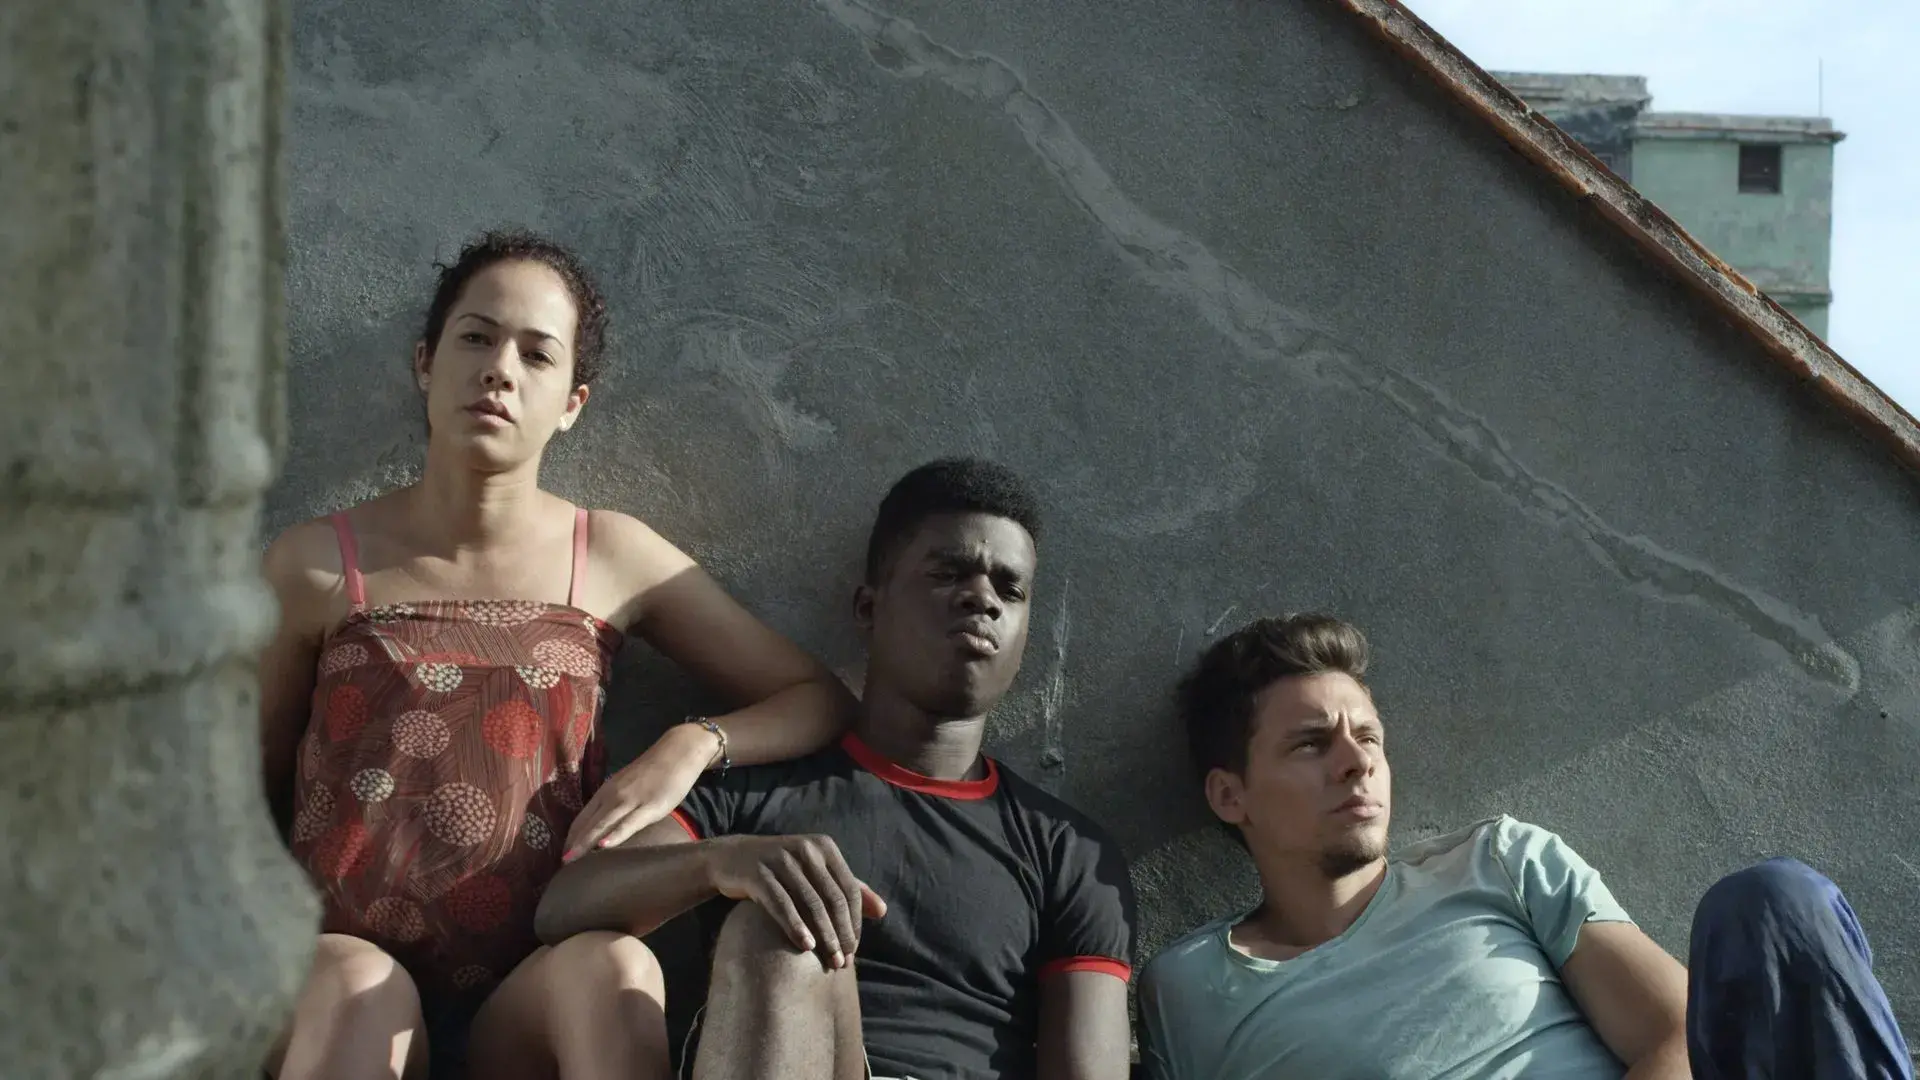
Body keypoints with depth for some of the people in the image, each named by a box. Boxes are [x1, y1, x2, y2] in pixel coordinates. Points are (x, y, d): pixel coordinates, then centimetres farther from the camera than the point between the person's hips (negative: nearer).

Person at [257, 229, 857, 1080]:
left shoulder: (614, 559, 7)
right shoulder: (319, 565, 4)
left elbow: (820, 700, 10)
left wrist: (693, 746, -10)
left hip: (529, 1008, 1)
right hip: (344, 996, -1)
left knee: (612, 966, -33)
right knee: (356, 985, -36)